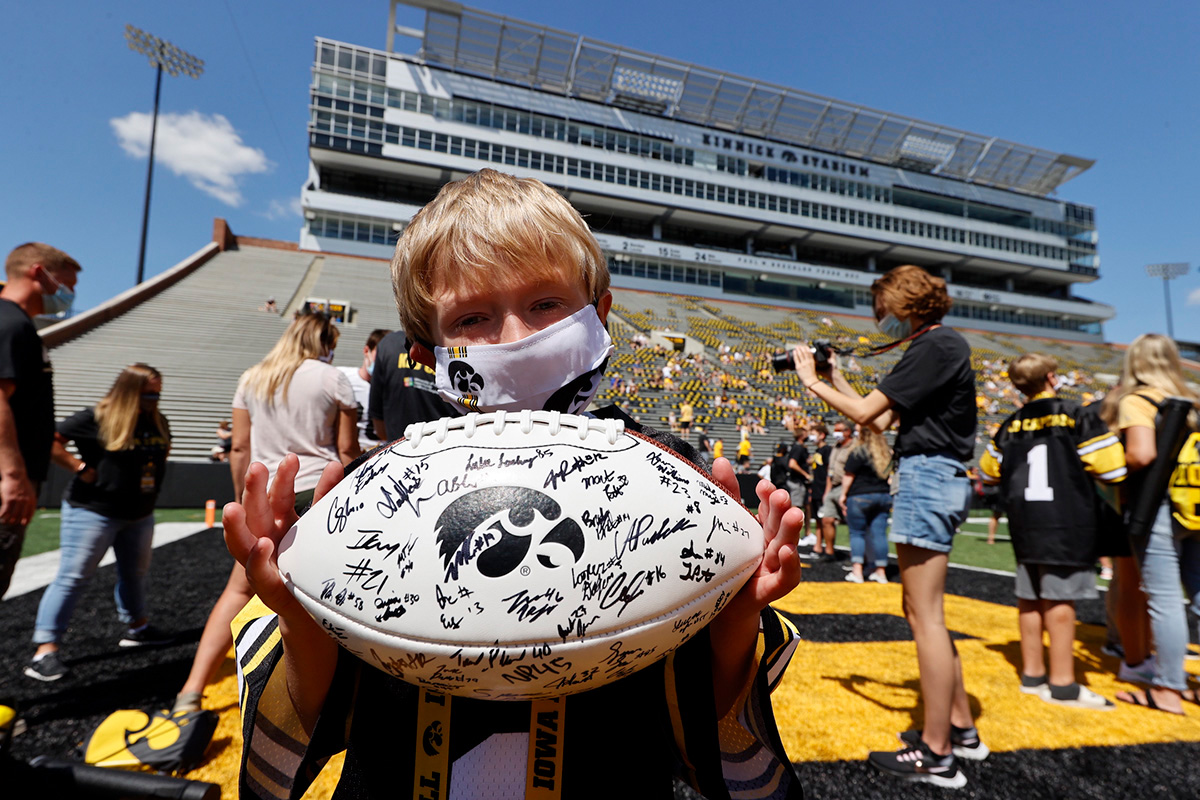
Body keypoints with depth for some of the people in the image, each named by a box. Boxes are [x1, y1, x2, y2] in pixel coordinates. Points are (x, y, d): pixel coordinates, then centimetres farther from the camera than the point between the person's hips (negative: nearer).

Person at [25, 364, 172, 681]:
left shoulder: (157, 421, 4)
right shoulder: (96, 418, -15)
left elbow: (165, 448, 23)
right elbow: (52, 442, -16)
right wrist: (80, 467, -17)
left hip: (140, 514, 7)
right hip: (93, 512, -7)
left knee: (136, 573, 19)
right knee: (73, 577, -6)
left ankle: (137, 627, 36)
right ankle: (45, 649, 1)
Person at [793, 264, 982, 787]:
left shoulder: (934, 346, -12)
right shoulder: (938, 346, 19)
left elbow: (866, 412, -16)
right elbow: (882, 422, 18)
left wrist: (812, 382, -3)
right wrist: (837, 380, 15)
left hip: (927, 475, -11)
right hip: (938, 477, 11)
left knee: (925, 616, -5)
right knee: (923, 610, 17)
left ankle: (936, 756, 5)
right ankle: (960, 728, 29)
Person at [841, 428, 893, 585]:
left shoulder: (859, 452, -8)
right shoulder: (888, 453, 10)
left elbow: (848, 475, -9)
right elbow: (889, 475, 18)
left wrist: (843, 494, -4)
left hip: (860, 497, -5)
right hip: (883, 496, 5)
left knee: (857, 533, 1)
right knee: (879, 534, 6)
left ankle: (857, 572, -3)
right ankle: (881, 571, 11)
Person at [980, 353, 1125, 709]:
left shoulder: (1010, 425, 6)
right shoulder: (1076, 415, -7)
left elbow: (990, 473, 15)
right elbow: (1113, 470, -10)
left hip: (1024, 524, 5)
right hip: (1066, 523, -5)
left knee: (1029, 597, 12)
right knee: (1059, 599, -1)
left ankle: (1033, 673, 23)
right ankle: (1062, 685, 8)